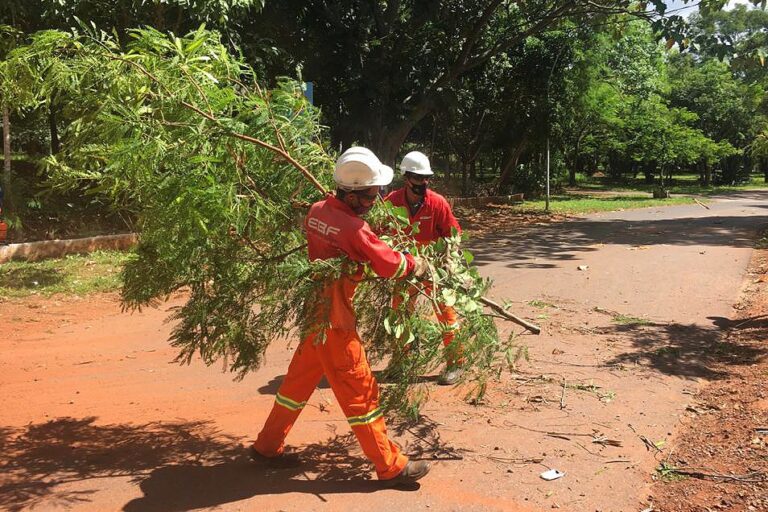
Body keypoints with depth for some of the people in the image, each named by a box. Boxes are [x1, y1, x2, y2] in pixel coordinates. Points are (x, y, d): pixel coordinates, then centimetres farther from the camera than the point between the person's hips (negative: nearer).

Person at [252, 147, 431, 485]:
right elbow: (391, 265, -14)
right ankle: (391, 466, 13)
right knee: (359, 390, 1)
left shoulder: (317, 210, -1)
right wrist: (417, 264, 5)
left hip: (314, 309, 8)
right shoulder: (355, 229, -23)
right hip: (334, 319, -8)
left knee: (300, 378, 20)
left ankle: (267, 446, 33)